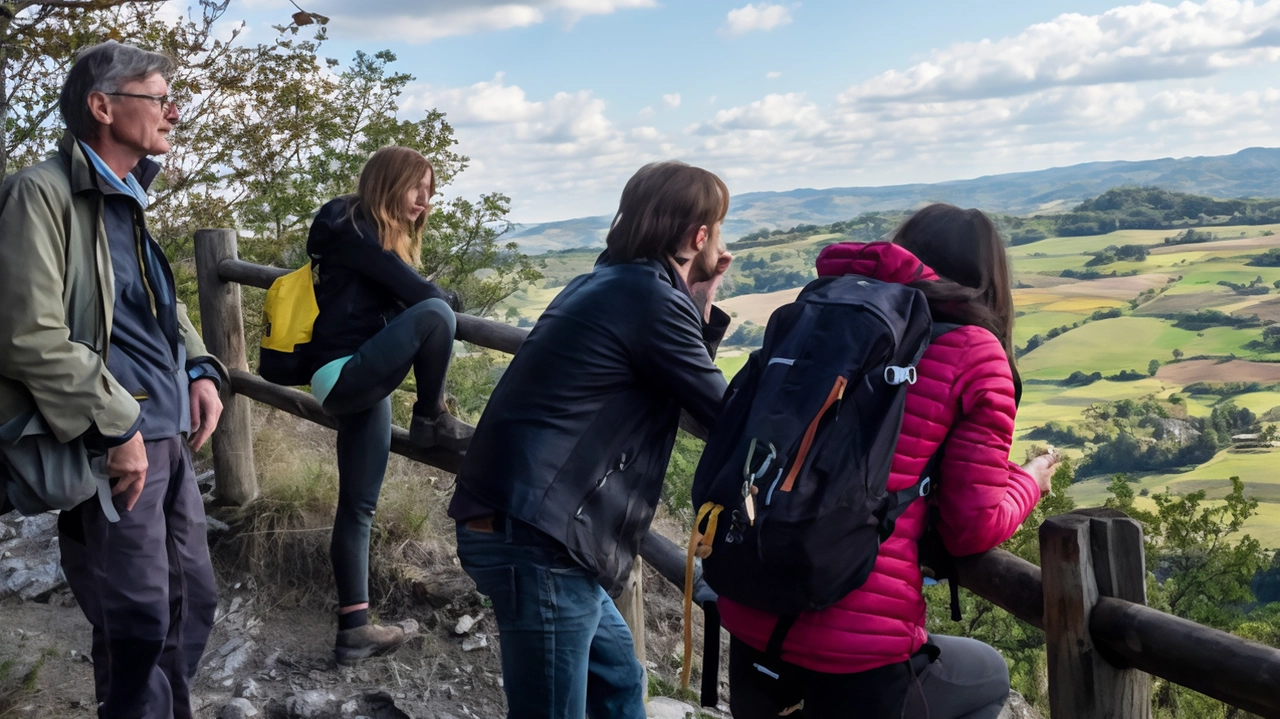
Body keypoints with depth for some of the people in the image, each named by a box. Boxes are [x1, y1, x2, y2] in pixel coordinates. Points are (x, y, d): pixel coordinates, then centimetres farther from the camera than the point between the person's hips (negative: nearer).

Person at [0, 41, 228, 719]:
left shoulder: (128, 198, 16)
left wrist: (200, 370, 9)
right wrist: (117, 428, -19)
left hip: (170, 436, 9)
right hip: (112, 448, -9)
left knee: (194, 601, 17)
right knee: (140, 623, -2)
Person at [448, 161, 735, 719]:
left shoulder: (607, 286, 16)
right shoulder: (653, 299, -12)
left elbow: (681, 385, 22)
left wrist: (700, 312, 12)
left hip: (511, 522, 10)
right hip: (538, 538, -10)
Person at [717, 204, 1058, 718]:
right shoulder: (974, 354, -3)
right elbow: (974, 527, -2)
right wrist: (1029, 482, 19)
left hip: (746, 617, 5)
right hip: (857, 646, -5)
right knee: (988, 678, 28)